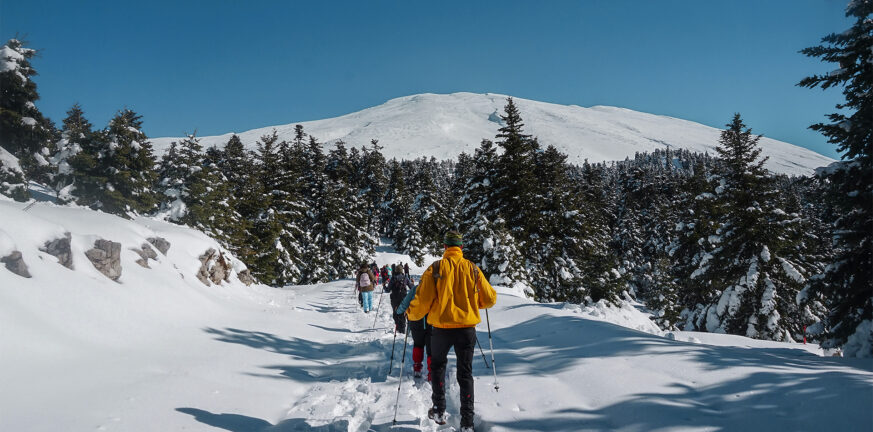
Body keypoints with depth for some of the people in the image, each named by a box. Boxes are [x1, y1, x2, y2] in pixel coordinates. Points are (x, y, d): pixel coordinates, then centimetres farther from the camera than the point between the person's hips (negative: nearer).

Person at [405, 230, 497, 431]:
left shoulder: (435, 268, -7)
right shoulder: (472, 269, -1)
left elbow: (422, 299, -9)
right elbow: (490, 299, 4)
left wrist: (411, 314, 11)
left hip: (441, 328, -1)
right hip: (467, 328, 1)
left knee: (438, 366, 22)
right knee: (465, 374, 11)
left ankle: (439, 411, 21)